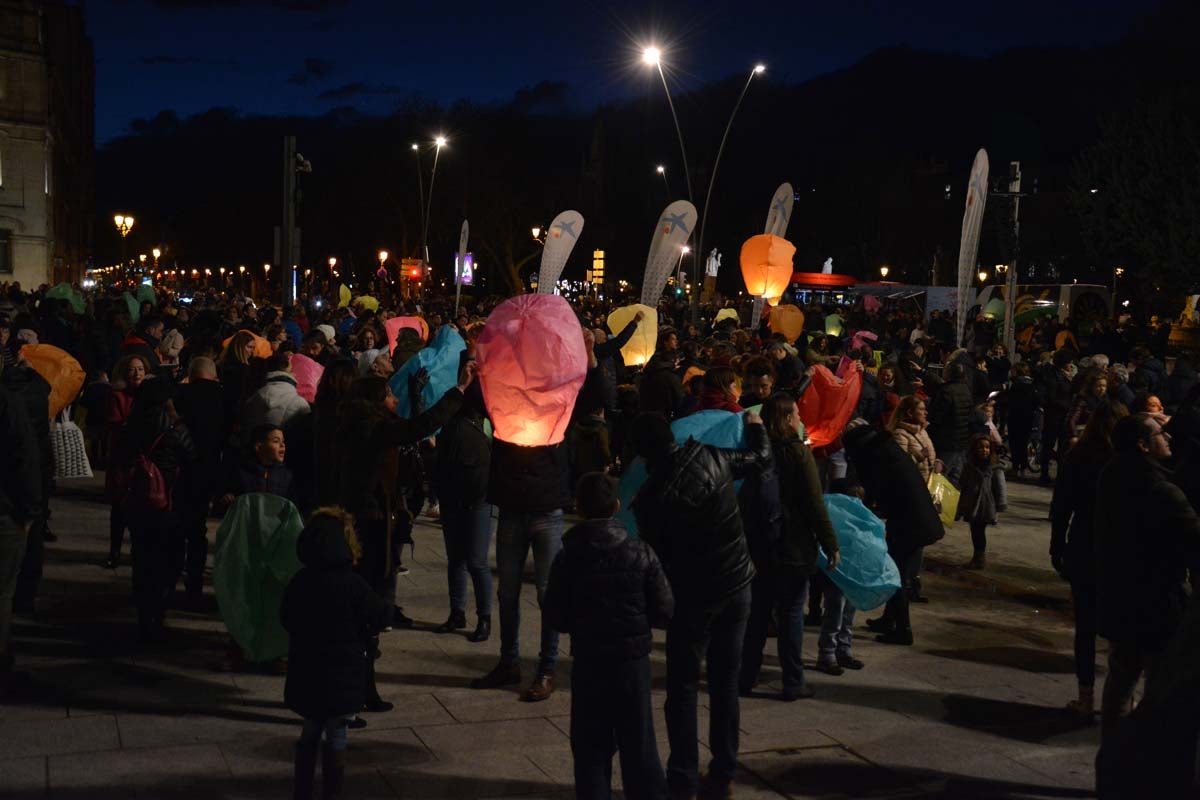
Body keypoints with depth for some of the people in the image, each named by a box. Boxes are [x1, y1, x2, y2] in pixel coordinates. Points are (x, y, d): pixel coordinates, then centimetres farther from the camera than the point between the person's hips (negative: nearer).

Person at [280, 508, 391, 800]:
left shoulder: (298, 582, -6)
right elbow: (381, 615, -8)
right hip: (341, 677, -4)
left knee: (310, 732, 20)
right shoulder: (351, 584, -19)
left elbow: (286, 619, 8)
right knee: (336, 737, 9)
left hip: (305, 675, 5)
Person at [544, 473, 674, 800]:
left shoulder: (567, 558, -9)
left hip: (588, 663, -1)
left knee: (591, 748, 10)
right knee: (639, 744, 11)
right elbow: (664, 612, -5)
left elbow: (555, 620, -7)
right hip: (634, 661, 1)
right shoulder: (641, 553, -8)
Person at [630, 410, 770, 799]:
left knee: (683, 687, 8)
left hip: (693, 596, -4)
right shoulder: (710, 457, -8)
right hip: (737, 585, 4)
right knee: (726, 681, 12)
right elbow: (760, 457, 11)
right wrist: (756, 426, 30)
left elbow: (656, 554, -5)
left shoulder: (649, 498, -17)